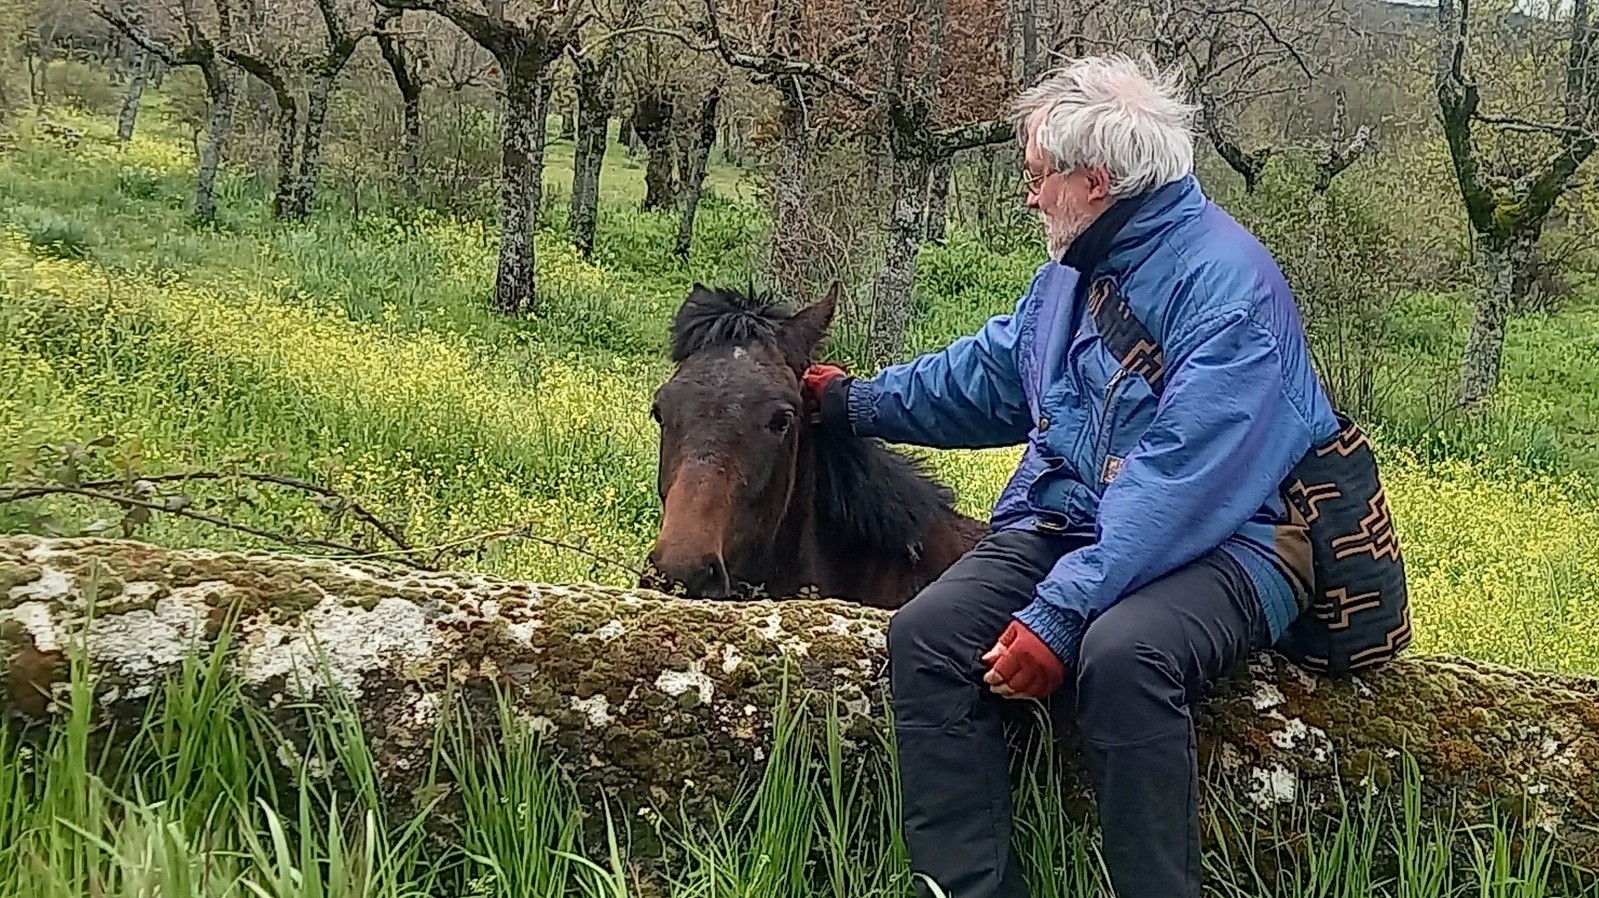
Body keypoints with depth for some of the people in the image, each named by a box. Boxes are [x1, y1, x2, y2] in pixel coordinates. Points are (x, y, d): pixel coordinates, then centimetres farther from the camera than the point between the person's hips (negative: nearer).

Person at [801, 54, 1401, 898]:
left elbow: (1178, 487, -26)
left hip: (1223, 543, -8)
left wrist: (1060, 612, -31)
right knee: (927, 631, -16)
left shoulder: (1226, 282, -17)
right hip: (1066, 521, 8)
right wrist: (851, 400, 35)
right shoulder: (1073, 270, 12)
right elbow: (982, 376, 31)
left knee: (1119, 654, -38)